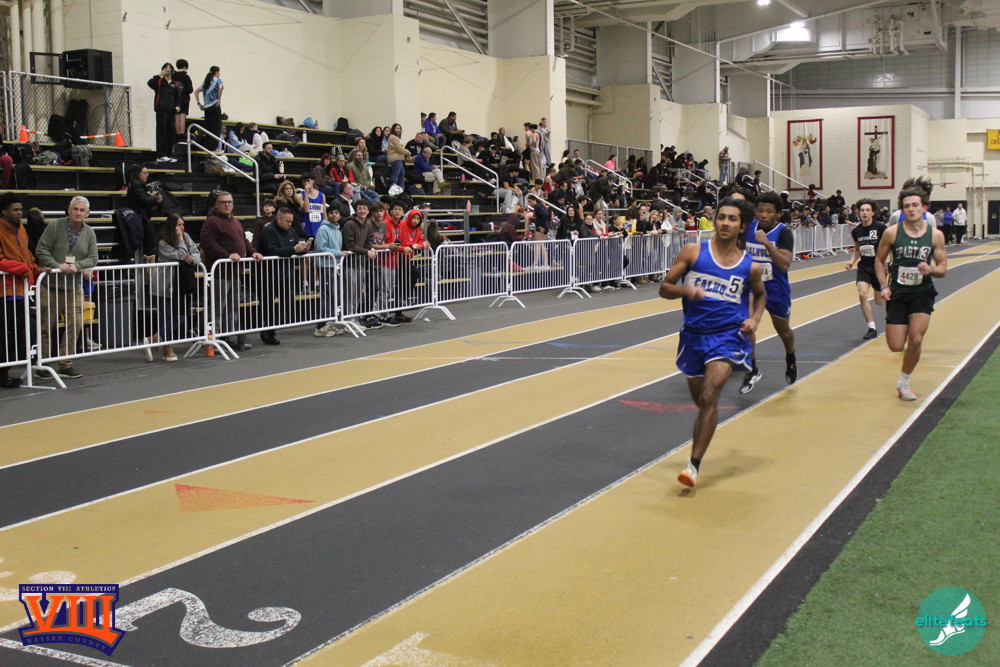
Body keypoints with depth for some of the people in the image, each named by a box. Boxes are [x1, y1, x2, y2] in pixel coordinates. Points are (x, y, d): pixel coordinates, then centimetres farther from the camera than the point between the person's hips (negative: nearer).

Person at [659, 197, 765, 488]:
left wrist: (755, 318, 3)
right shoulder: (693, 252, -2)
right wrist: (686, 290, -19)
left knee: (709, 397, -20)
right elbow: (664, 288, 1)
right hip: (694, 334, 2)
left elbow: (761, 294, 21)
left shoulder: (751, 266, 1)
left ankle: (694, 464, -18)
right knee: (701, 401, 15)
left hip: (728, 335, -2)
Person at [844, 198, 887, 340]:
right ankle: (872, 328, -9)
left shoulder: (881, 228, -12)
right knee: (862, 294, -19)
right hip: (864, 267, 3)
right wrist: (851, 261, 1)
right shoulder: (856, 231, 1)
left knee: (880, 301, 7)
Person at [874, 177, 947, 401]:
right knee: (896, 346, -4)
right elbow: (879, 260, 6)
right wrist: (884, 286, -5)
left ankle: (903, 383, 9)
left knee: (916, 340, -13)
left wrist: (931, 269, -21)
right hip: (898, 294, 0)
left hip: (923, 293, 0)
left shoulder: (935, 235, -4)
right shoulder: (892, 232, -7)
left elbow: (943, 268, 2)